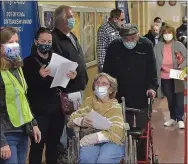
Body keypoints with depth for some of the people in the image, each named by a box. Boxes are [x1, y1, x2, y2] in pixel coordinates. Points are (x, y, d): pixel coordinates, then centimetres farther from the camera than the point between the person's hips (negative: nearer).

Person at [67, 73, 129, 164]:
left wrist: (96, 137, -29)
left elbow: (117, 132, -13)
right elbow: (73, 118, 7)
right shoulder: (89, 101, 14)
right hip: (92, 141, 2)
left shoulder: (115, 106, 3)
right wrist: (81, 121, -17)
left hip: (111, 142, -2)